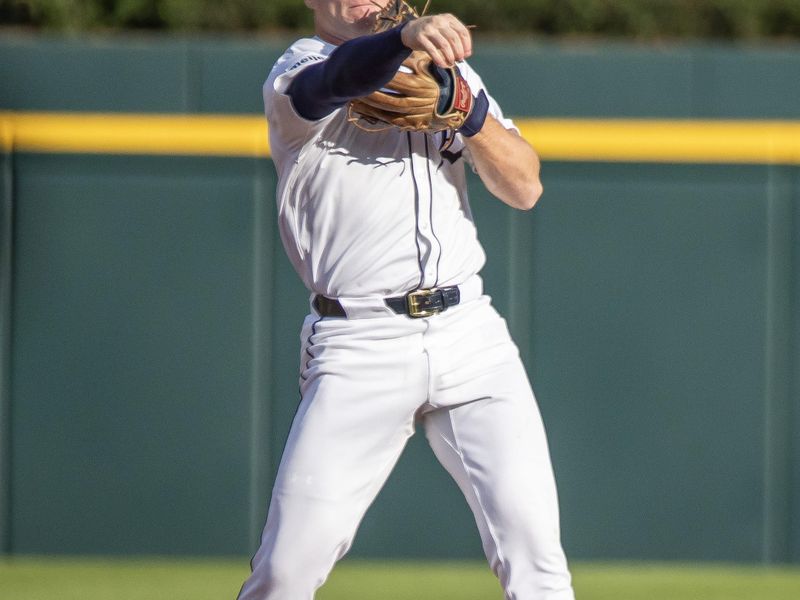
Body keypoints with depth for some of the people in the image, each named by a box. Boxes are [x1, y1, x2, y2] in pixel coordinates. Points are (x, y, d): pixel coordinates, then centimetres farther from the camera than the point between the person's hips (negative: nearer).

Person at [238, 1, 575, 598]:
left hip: (470, 331, 3)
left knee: (532, 544, -11)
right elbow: (341, 76, -24)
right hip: (358, 347, -3)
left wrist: (470, 111, -12)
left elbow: (524, 188, 7)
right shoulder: (294, 73, 2)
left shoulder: (446, 69, 17)